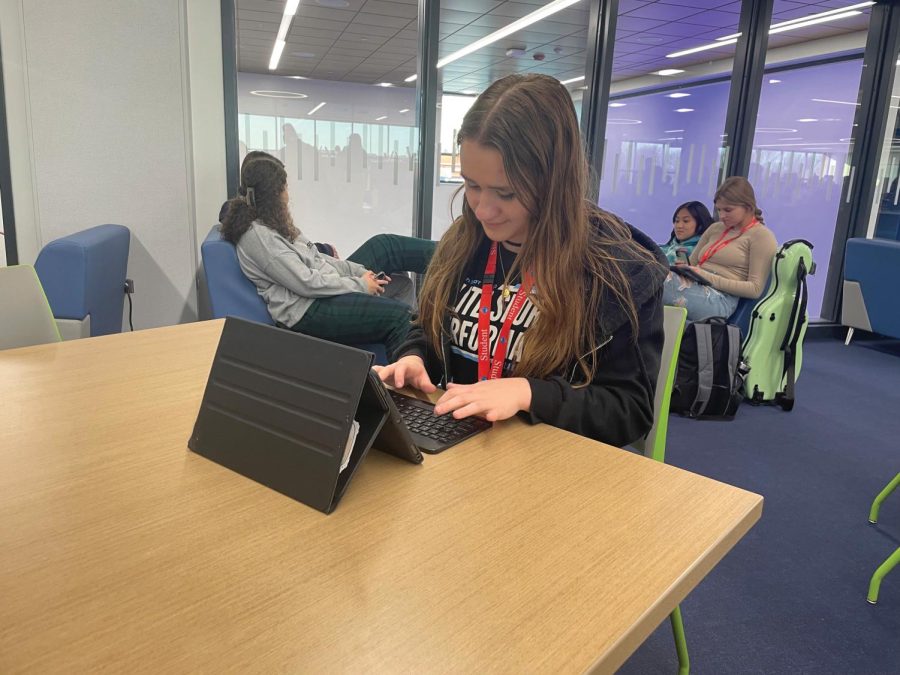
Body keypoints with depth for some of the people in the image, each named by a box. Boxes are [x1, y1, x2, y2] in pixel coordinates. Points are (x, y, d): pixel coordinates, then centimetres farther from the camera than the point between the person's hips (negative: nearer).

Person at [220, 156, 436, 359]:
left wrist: (360, 271, 3)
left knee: (384, 244, 11)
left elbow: (314, 258, 14)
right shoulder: (257, 235, -20)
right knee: (399, 315, -25)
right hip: (308, 310, -10)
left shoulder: (269, 221, 11)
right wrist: (360, 284, -14)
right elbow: (307, 283, -24)